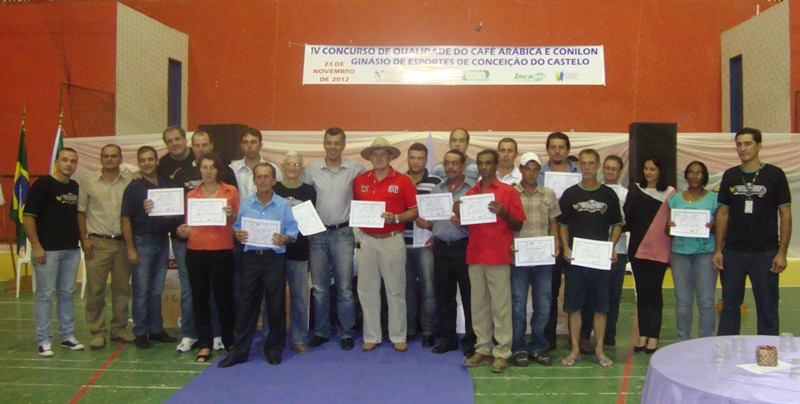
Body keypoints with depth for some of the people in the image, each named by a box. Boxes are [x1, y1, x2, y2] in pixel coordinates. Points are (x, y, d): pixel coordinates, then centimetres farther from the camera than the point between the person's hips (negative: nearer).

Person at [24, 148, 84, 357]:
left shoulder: (76, 187, 10)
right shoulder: (43, 184, -8)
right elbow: (28, 217, -10)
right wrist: (36, 246, -15)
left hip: (72, 250, 6)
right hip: (47, 250, -6)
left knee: (67, 294, 12)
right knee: (45, 295, 1)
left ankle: (68, 336, 21)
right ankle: (43, 341, 9)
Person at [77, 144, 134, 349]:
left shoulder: (130, 181, 3)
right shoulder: (88, 181, 3)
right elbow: (81, 212, 5)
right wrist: (84, 239, -2)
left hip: (123, 242, 1)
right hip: (98, 243, -1)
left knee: (122, 288, 9)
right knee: (95, 289, -1)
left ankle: (119, 327, 22)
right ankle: (97, 331, 10)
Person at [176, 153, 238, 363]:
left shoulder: (231, 192, 5)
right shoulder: (192, 195, 10)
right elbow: (189, 225, 12)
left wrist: (231, 215, -14)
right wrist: (183, 231, -9)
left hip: (223, 251, -2)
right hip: (196, 251, 2)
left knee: (224, 296, 3)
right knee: (200, 298, 6)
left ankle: (229, 341, 17)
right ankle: (204, 344, 15)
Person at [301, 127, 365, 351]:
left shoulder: (355, 169, -1)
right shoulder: (311, 169, 4)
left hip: (343, 234, -2)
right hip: (317, 233, 2)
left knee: (345, 287, 0)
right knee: (319, 287, 8)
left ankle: (346, 333, 13)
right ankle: (321, 332, 21)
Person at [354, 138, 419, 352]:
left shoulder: (403, 181, -1)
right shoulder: (360, 180, 8)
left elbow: (414, 211, 0)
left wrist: (396, 218, -15)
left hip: (393, 240, -3)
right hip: (366, 240, 3)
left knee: (396, 290, 3)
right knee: (367, 289, 6)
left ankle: (398, 336, 15)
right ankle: (371, 336, 18)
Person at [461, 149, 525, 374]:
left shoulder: (509, 191, 1)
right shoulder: (470, 193, 14)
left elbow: (518, 225, 0)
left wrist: (504, 214, -17)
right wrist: (459, 214, -1)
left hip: (499, 256, -4)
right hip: (475, 255, 5)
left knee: (500, 305, -2)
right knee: (478, 305, 8)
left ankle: (502, 353, 4)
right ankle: (483, 349, 16)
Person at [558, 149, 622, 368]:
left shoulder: (609, 194, 6)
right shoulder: (570, 194, 4)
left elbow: (617, 224, 10)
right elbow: (562, 225, 6)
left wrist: (612, 246, -5)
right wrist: (566, 248, -8)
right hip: (575, 257, 0)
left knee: (600, 306, 6)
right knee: (574, 305, 3)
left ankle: (599, 350, 16)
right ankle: (575, 349, 14)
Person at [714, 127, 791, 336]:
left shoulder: (774, 175, -2)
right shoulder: (730, 175, 7)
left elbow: (785, 215, -2)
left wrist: (782, 253, -8)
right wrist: (718, 250, 4)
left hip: (765, 253, -3)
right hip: (732, 252, 3)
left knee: (767, 308, 6)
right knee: (729, 305, 10)